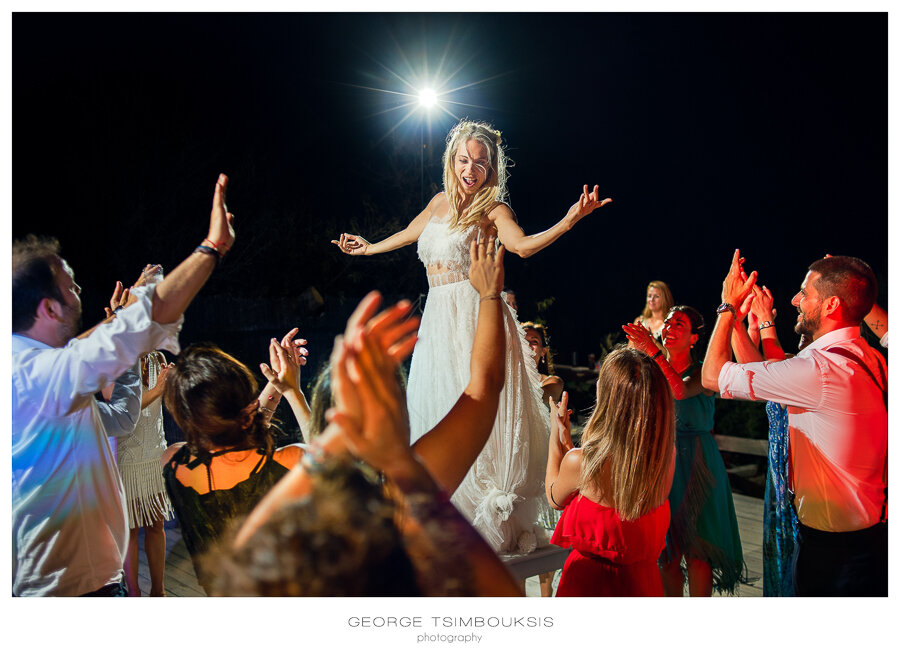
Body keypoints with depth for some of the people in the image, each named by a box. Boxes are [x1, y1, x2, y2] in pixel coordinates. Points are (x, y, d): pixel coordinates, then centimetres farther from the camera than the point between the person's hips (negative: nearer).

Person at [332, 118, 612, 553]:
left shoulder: (493, 210, -2)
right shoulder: (440, 202, 15)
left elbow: (524, 246, -22)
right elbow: (408, 234, 33)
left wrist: (571, 219, -35)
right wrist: (368, 248, 46)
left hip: (476, 318, -6)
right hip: (438, 318, 6)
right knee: (434, 410, 6)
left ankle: (490, 523, 1)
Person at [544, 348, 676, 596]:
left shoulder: (579, 462, -28)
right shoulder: (667, 454, -15)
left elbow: (555, 499, -4)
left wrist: (555, 435, 5)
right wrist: (567, 440, 9)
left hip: (590, 578, -4)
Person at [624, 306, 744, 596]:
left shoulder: (702, 372, -5)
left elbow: (680, 390, -29)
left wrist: (652, 350, -35)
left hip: (696, 467, -3)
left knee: (696, 552, 1)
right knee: (667, 552, 8)